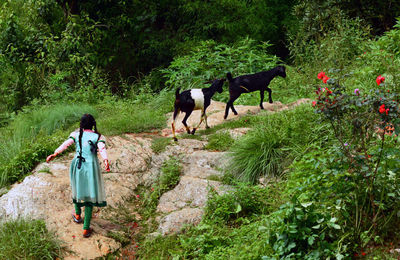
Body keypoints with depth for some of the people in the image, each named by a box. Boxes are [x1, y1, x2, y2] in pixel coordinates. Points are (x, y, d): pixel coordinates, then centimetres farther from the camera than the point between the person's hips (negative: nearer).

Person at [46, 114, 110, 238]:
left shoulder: (76, 134, 3)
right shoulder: (98, 136, -3)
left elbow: (66, 144, -12)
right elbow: (102, 148, -21)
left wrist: (55, 154, -22)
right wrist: (106, 161, -36)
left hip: (77, 166, 2)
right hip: (91, 167, -2)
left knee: (78, 189, 27)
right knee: (90, 194, 4)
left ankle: (77, 215, 50)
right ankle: (86, 229, 2)